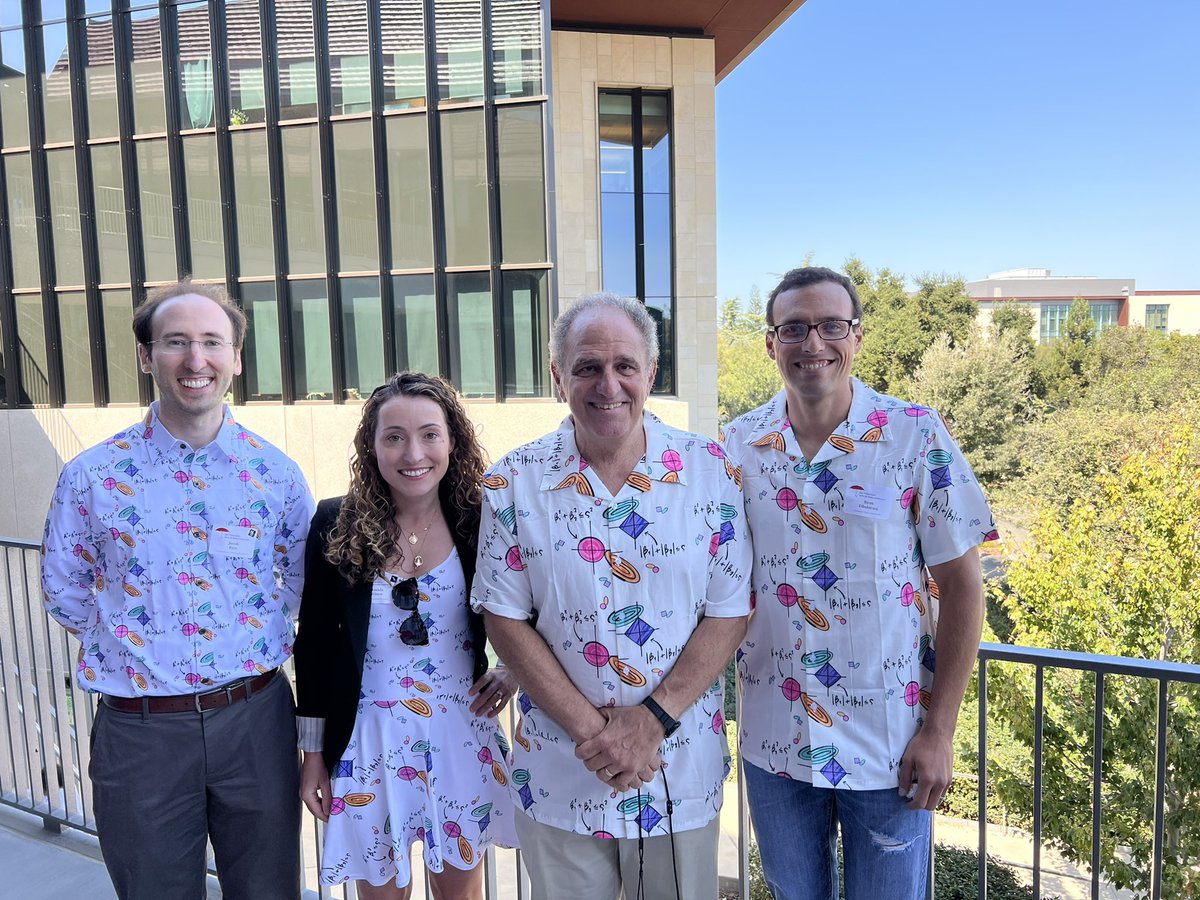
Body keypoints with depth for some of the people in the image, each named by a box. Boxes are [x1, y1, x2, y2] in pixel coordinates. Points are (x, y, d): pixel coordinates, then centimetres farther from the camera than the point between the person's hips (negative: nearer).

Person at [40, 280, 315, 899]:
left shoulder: (276, 472, -2)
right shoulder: (91, 476, -5)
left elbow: (306, 583, 10)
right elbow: (64, 593, 7)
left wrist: (258, 641, 4)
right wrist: (132, 643, 5)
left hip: (255, 718, 1)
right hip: (140, 729, -1)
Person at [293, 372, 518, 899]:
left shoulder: (479, 523, -8)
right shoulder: (335, 525, -8)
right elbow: (314, 643, 0)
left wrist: (514, 670, -9)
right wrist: (313, 753, 3)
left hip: (461, 733, 1)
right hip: (369, 737, 0)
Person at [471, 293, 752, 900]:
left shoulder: (711, 471, -7)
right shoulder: (514, 483, -7)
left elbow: (728, 614, -6)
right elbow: (505, 620, -6)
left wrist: (653, 720, -15)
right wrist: (589, 728, -13)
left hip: (683, 771, 1)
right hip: (559, 774, 0)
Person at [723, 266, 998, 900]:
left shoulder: (916, 435, -10)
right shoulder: (739, 444, -2)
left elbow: (961, 586, -7)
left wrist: (939, 730, -9)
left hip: (888, 745, -2)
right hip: (773, 740, 3)